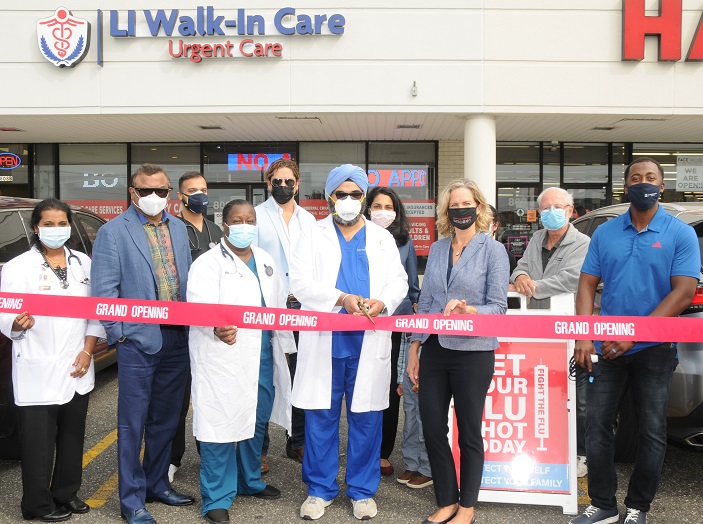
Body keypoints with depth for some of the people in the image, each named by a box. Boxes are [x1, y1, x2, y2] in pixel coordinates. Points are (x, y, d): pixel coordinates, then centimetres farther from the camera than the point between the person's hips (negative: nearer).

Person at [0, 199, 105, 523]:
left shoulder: (83, 263, 7)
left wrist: (87, 351, -3)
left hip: (77, 368, 4)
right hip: (38, 371, -4)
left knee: (72, 438, 13)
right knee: (39, 442, 3)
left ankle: (66, 494, 29)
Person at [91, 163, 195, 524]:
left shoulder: (179, 229, 12)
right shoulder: (113, 231, -4)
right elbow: (104, 288, -7)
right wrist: (118, 334, -11)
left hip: (178, 339, 5)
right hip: (139, 340, -5)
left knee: (165, 420, 16)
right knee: (132, 423, 3)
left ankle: (157, 484, 32)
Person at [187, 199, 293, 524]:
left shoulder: (266, 262, 15)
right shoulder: (208, 263, -5)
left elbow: (278, 305, 20)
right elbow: (200, 306, -19)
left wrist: (283, 346, 20)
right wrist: (217, 328, -40)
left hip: (263, 355, 6)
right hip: (222, 359, -6)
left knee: (256, 421, 15)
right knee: (221, 424, -4)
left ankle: (249, 481, 33)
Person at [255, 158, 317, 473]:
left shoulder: (309, 220, 14)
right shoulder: (257, 216, 2)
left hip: (301, 306, 4)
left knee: (300, 377, 9)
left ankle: (297, 442, 23)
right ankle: (259, 449, 11)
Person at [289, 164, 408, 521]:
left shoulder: (383, 238, 13)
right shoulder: (312, 236, 7)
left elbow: (398, 282, 5)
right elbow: (300, 283, -5)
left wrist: (382, 302, -17)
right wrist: (341, 299, -19)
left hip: (370, 342, 1)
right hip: (324, 340, -1)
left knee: (367, 418, 7)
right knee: (321, 417, 5)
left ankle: (362, 490, 22)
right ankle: (320, 489, 20)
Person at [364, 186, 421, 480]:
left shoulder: (404, 241, 8)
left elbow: (412, 283, 14)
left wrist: (416, 309, 7)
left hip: (398, 319, 2)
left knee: (392, 385, 7)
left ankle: (384, 452, 19)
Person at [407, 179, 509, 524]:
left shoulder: (493, 250, -3)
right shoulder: (437, 249, 10)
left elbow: (498, 306, -8)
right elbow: (425, 302, 12)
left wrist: (467, 310, -27)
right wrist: (414, 349, 9)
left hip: (473, 353, -4)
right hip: (435, 350, 5)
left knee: (469, 432, 8)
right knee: (432, 428, 7)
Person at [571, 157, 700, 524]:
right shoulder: (605, 233, 6)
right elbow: (587, 285, 4)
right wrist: (583, 336, -10)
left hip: (654, 350, -2)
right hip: (606, 347, 3)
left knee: (652, 431, 6)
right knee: (597, 425, 5)